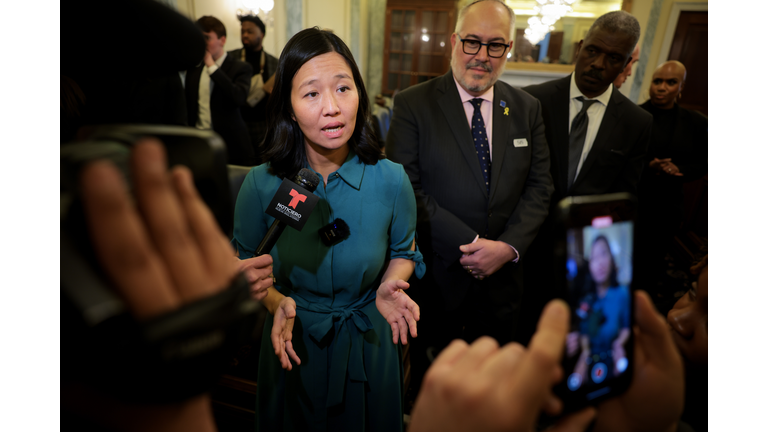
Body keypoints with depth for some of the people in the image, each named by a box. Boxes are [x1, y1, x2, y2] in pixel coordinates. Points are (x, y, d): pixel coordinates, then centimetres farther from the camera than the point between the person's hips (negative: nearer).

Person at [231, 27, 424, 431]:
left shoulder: (391, 180, -15)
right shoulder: (261, 185, -16)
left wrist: (389, 286, -18)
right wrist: (276, 303, -19)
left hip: (368, 342, 0)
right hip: (293, 342, 0)